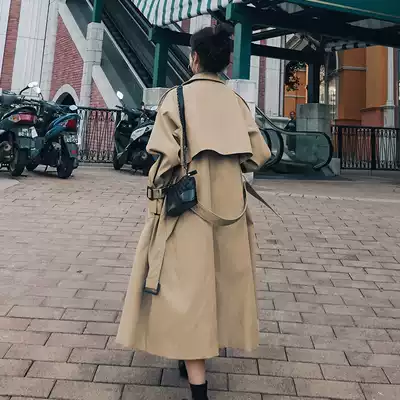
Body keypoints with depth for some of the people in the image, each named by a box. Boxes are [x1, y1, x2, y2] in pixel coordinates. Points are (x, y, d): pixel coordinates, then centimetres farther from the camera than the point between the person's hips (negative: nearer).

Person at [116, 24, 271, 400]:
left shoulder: (177, 97, -6)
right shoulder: (237, 101, 4)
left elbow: (166, 155, -18)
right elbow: (258, 155, 1)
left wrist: (155, 189, 0)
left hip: (187, 206, -4)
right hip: (229, 207, 5)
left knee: (188, 286, 0)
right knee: (220, 280, 19)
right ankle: (202, 353, 38)